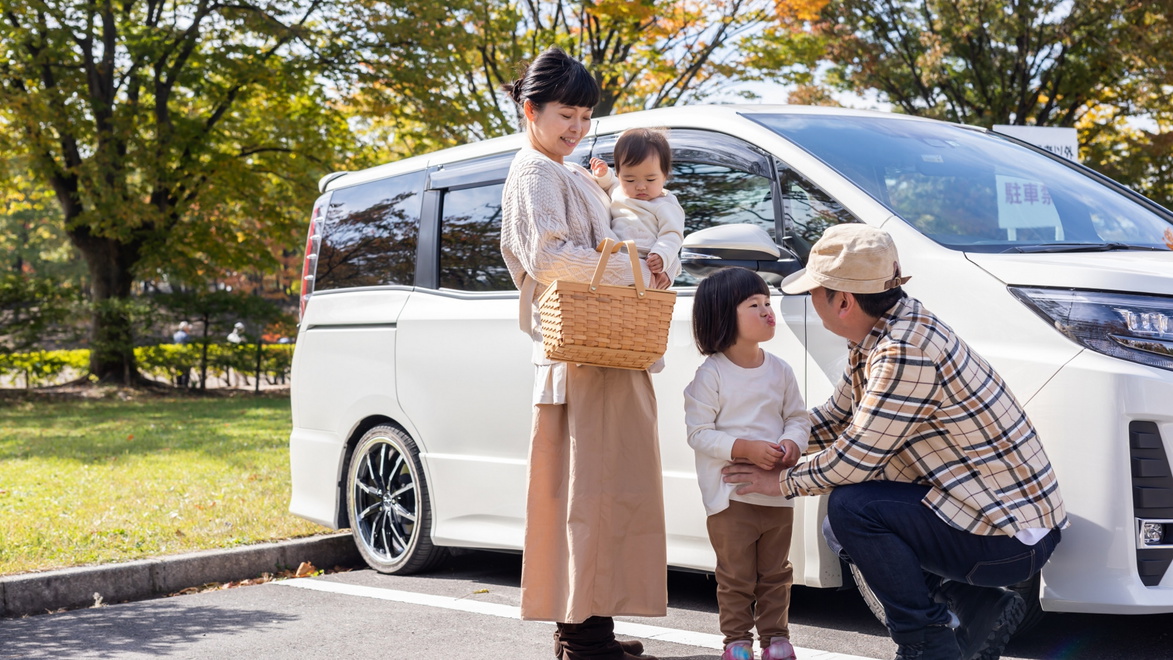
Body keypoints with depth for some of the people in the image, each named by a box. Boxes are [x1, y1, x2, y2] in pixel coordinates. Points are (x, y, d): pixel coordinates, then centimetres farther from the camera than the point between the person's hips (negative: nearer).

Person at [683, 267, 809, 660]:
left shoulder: (780, 371, 4)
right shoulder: (711, 375, -11)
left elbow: (798, 417, 11)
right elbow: (698, 432, -13)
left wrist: (793, 443, -11)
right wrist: (745, 449, -23)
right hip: (731, 494, -4)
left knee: (775, 572, 14)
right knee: (736, 575, 4)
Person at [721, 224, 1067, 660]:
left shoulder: (908, 351, -25)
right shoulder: (876, 338, 5)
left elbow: (856, 457, -21)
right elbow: (835, 420, 18)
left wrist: (783, 482, -5)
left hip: (1011, 539, -10)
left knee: (851, 508, -20)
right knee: (843, 531, 13)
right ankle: (978, 606, 13)